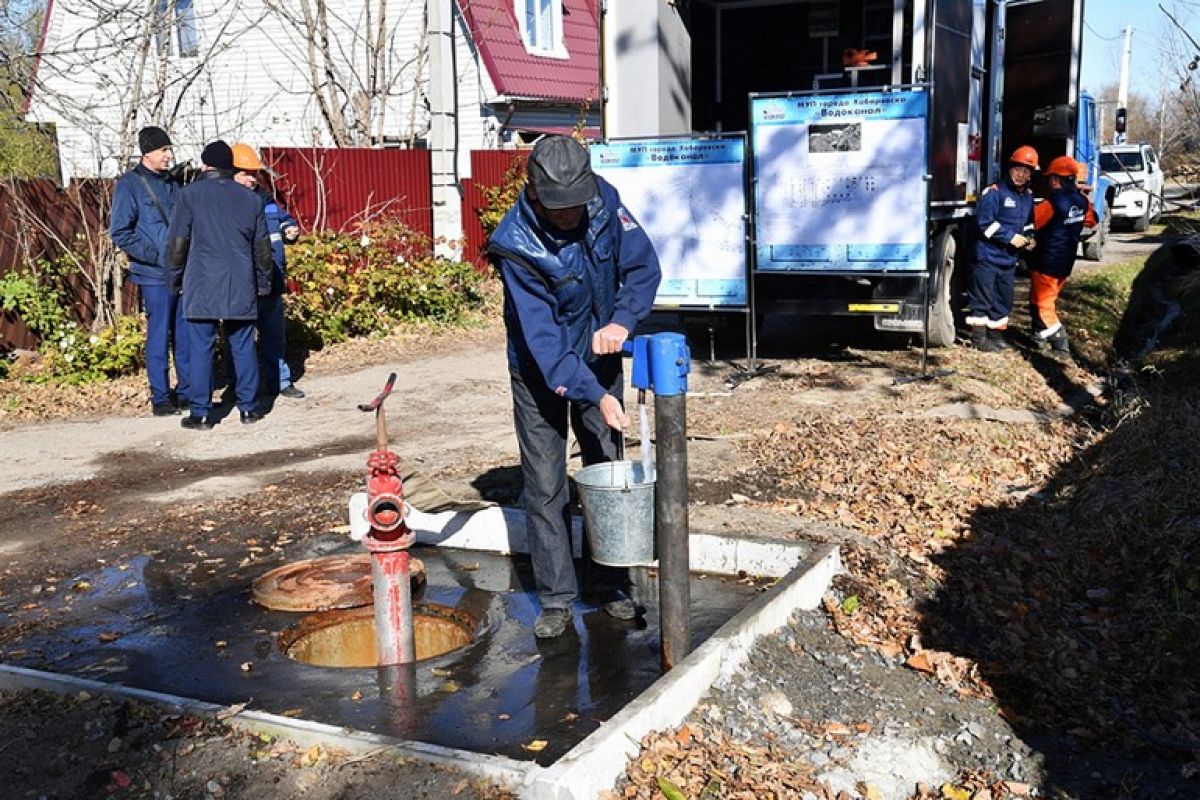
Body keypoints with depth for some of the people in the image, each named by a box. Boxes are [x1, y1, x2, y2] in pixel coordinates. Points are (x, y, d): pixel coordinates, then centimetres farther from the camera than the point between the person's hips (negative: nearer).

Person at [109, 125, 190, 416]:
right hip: (154, 275, -6)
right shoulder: (129, 184, -5)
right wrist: (156, 256, -15)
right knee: (159, 336, -2)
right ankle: (160, 398, 7)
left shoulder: (171, 182, 14)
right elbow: (120, 233, -9)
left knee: (186, 334, 9)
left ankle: (186, 391, 20)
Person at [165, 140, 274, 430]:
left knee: (201, 349, 1)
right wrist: (264, 284, 23)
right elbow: (262, 248, 13)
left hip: (202, 287, -3)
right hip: (241, 287, 3)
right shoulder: (250, 199, 9)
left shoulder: (191, 195, -2)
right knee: (243, 347, 9)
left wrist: (174, 279, 10)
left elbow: (177, 243, -2)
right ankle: (249, 408, 14)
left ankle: (201, 413, 4)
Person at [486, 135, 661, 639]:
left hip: (598, 358, 4)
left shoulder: (604, 201, -16)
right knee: (545, 487, -1)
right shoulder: (516, 245, -28)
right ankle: (556, 599, 11)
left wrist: (622, 319, -27)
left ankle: (608, 583, 23)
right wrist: (594, 395, -39)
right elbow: (542, 339, -31)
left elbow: (643, 266, -8)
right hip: (540, 372, -4)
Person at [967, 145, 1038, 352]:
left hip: (1009, 258, 8)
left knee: (1004, 298, 13)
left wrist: (1029, 238, 5)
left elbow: (1029, 222, 26)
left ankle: (996, 334, 25)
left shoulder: (1028, 196, 13)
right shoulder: (994, 192, -12)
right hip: (988, 255, -8)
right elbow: (984, 221, -19)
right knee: (983, 297, -4)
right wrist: (1010, 237, -19)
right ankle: (979, 336, 4)